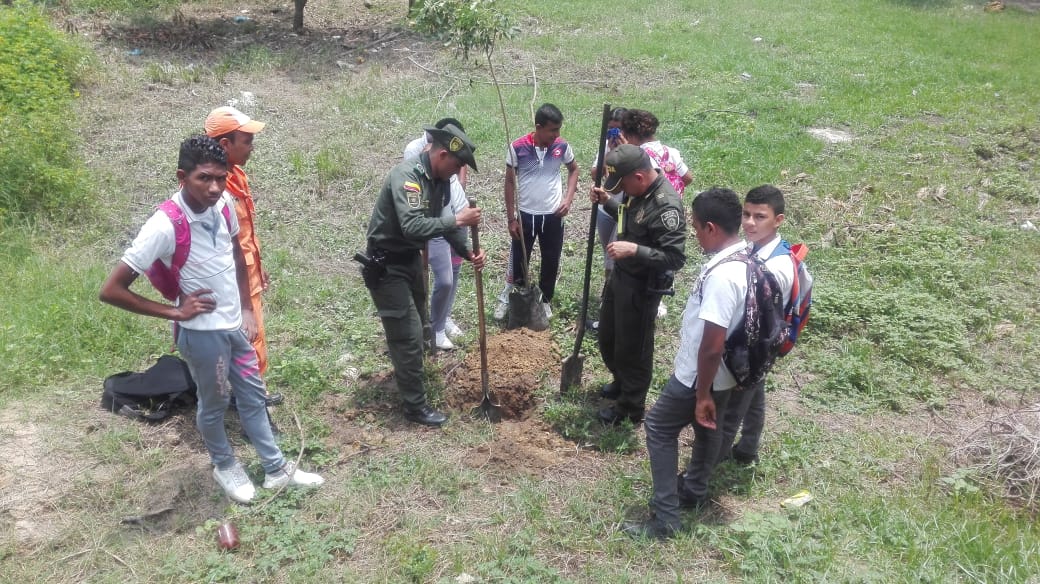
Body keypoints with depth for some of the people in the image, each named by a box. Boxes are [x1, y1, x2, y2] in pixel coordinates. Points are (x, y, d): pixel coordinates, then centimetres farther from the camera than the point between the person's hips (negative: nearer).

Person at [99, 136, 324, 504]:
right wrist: (174, 312, -18)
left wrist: (246, 308, 6)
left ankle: (277, 470, 34)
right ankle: (224, 466, 41)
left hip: (235, 324, 6)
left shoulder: (223, 204, -10)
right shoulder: (165, 226, -28)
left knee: (253, 397, 18)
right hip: (202, 333, -6)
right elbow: (110, 291, -24)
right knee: (214, 405, 16)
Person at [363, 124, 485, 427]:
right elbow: (412, 226, -40)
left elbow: (445, 221, 4)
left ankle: (407, 373, 52)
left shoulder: (440, 179, -1)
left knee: (416, 322, 26)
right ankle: (415, 405, 8)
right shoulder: (406, 175, -29)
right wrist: (457, 220, -34)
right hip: (386, 265, -9)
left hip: (411, 258, 9)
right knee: (408, 333, -5)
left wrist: (468, 252, -11)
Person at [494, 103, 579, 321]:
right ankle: (507, 298, 29)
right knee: (518, 260, 8)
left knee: (551, 262, 12)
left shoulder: (562, 146, -7)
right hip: (525, 214, -2)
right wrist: (511, 218, -5)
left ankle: (545, 300, 33)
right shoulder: (518, 147, -13)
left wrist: (568, 198, -3)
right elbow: (509, 182, -5)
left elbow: (574, 170, 12)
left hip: (553, 215, 2)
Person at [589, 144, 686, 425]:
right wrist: (607, 201, 0)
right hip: (620, 275, 9)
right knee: (607, 338, 24)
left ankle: (631, 408, 27)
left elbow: (675, 258, -30)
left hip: (642, 287, -9)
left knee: (633, 349, 8)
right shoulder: (638, 190, -2)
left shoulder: (665, 206, -30)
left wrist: (634, 250, -36)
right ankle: (621, 382, 49)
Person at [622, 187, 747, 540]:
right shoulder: (745, 256, -2)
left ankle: (665, 518, 10)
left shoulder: (721, 275, -33)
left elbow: (713, 345, -31)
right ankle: (693, 491, 47)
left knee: (659, 428, 6)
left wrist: (702, 394, -21)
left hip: (700, 375, -9)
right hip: (723, 374, 9)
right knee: (707, 428, 25)